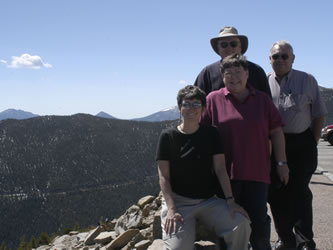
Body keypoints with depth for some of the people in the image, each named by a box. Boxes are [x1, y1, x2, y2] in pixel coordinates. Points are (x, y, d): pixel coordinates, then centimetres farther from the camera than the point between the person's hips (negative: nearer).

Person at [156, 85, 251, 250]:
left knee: (241, 225, -23)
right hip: (178, 201, -3)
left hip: (208, 200, 3)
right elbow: (164, 177, -3)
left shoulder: (211, 134, 8)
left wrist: (230, 201, -11)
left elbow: (220, 169, 2)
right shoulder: (168, 136, 1)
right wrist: (171, 209, -16)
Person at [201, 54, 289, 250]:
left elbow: (276, 132, 11)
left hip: (257, 173, 2)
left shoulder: (262, 100, 9)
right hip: (226, 173, -1)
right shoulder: (214, 99, 2)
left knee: (259, 221, 7)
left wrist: (282, 162, 6)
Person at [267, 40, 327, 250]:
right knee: (276, 193, 5)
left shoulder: (307, 81, 2)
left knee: (299, 192, 0)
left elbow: (319, 114, 7)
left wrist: (313, 142, 0)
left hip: (301, 143, -2)